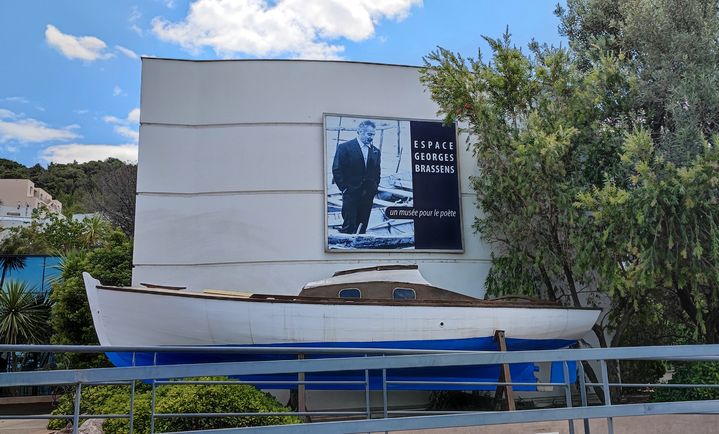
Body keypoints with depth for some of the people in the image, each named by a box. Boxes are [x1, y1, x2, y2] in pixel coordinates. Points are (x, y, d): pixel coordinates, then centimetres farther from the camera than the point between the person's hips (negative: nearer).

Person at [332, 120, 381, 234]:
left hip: (368, 195, 5)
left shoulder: (375, 151, 13)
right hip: (351, 194, -4)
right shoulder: (344, 147, -3)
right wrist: (344, 189, -8)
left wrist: (374, 188, 7)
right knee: (349, 226, -6)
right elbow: (336, 170, -5)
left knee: (362, 227, 5)